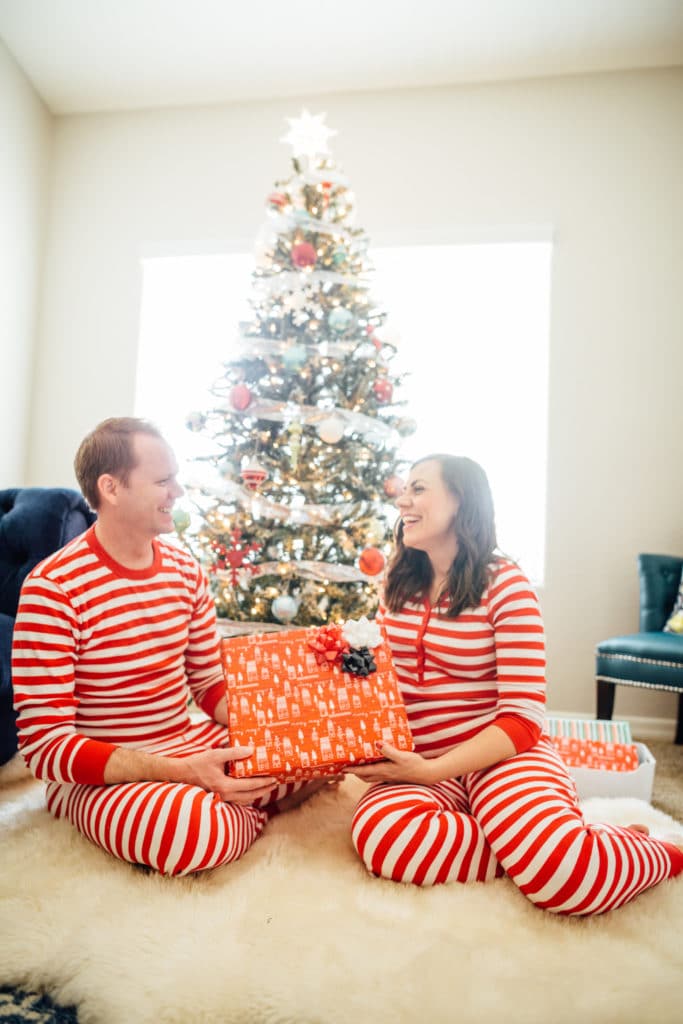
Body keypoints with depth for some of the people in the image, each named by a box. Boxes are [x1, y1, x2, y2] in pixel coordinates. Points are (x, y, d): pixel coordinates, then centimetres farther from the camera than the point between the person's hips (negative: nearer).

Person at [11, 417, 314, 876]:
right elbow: (45, 744, -20)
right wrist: (181, 773, -29)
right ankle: (254, 808, -3)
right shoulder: (53, 587, -18)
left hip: (192, 746, 6)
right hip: (100, 775, -5)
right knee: (200, 830, -35)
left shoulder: (185, 568, 2)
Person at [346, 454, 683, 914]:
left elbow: (522, 719, -13)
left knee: (561, 874, -35)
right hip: (419, 765, 4)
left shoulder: (505, 584, -9)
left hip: (502, 756, -4)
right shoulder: (399, 585, 7)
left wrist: (433, 770, -23)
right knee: (379, 832, -32)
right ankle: (558, 846, -11)